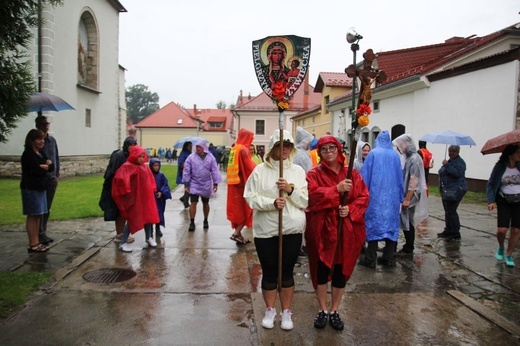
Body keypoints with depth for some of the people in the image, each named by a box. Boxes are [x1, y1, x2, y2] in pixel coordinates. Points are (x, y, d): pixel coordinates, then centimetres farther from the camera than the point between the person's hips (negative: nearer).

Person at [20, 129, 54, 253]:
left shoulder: (41, 153, 14)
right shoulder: (28, 154, -11)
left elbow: (52, 166, 6)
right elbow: (38, 170, -20)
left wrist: (42, 166, -12)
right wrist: (46, 166, -3)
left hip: (40, 187, 8)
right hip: (31, 188, -8)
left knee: (38, 215, 9)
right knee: (32, 216, -5)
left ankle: (36, 242, 15)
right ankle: (32, 245, -1)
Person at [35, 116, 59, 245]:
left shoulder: (52, 140, 8)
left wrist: (57, 174, 8)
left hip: (52, 179, 5)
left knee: (47, 208, 11)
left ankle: (43, 233, 21)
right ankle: (40, 234, 7)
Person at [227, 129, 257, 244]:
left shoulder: (234, 149, 12)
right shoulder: (244, 150, -14)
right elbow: (250, 167, -16)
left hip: (233, 183, 8)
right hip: (243, 183, -8)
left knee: (237, 209, 11)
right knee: (246, 208, 2)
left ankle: (238, 234, 16)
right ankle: (236, 233, -4)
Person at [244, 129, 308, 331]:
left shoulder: (298, 171, 3)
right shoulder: (260, 170, -2)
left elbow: (306, 201, 0)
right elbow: (250, 197, -7)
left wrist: (291, 190, -16)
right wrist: (271, 202, -21)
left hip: (292, 229, 1)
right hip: (265, 230, -1)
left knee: (287, 272, 11)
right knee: (269, 272, 10)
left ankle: (286, 312, 27)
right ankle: (270, 311, 29)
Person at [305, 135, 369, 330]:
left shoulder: (352, 174, 6)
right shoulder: (314, 174, -2)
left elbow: (364, 197, 1)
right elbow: (313, 194, -18)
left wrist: (351, 209, -16)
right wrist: (337, 189, -27)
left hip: (346, 230, 2)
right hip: (322, 229, -2)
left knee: (341, 270, 10)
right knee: (321, 269, 7)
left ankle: (334, 311, 28)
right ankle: (323, 310, 26)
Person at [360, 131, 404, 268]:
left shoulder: (373, 153, -5)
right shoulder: (395, 155, 4)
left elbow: (365, 175, -4)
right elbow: (400, 177, 9)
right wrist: (400, 196, 18)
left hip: (375, 195, -3)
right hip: (392, 196, 3)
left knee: (373, 224, 2)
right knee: (390, 224, 11)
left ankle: (370, 259, 4)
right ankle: (388, 258, 17)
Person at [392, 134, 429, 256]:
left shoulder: (414, 158, -17)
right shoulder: (406, 157, 10)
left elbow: (414, 180, -21)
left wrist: (407, 199, -21)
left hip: (410, 196, -8)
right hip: (404, 195, 8)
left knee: (408, 223, 1)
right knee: (405, 222, 14)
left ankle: (408, 249, 13)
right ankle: (408, 247, 24)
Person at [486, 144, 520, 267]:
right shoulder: (500, 167, -6)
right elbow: (491, 184, -2)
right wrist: (490, 201, -11)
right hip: (504, 201, -1)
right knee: (501, 230, -7)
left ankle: (508, 255, 19)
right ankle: (501, 247, 25)